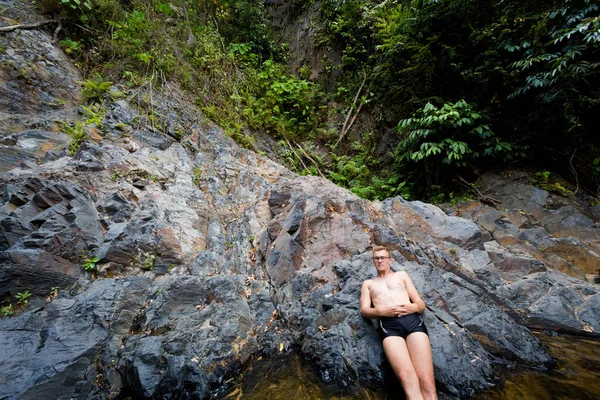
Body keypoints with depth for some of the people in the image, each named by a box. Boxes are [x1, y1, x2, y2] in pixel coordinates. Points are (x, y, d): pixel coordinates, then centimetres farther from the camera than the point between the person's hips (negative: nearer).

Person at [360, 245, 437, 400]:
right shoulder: (368, 283, 27)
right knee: (408, 379, -25)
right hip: (389, 325, -1)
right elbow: (364, 310, 13)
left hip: (413, 320, 1)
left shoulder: (401, 275, 28)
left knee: (427, 381, -19)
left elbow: (421, 304, 21)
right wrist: (382, 311, -9)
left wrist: (412, 307, -5)